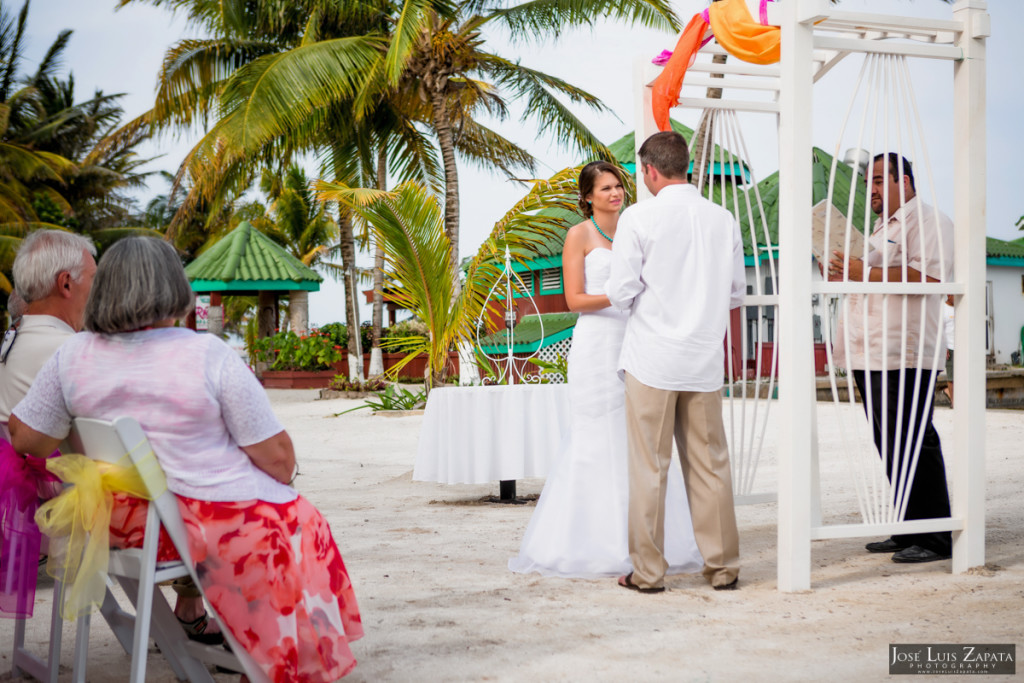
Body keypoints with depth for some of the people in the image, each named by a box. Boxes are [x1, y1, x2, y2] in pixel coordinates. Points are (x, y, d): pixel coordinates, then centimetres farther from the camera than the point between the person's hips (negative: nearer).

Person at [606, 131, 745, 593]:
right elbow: (736, 293, 11)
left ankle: (648, 571, 8)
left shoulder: (639, 218, -9)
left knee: (649, 468, 3)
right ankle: (722, 567, 16)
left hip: (652, 358, -4)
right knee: (710, 464, 10)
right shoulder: (724, 220, 4)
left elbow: (621, 293, -9)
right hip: (705, 360, 4)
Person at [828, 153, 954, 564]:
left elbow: (928, 277, -21)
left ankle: (935, 539, -2)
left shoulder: (927, 221, -6)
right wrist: (846, 275, 14)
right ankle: (907, 531, 18)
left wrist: (866, 273, -20)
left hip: (905, 357, -10)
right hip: (872, 357, 10)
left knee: (913, 446, -8)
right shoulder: (883, 228, 25)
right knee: (891, 448, 11)